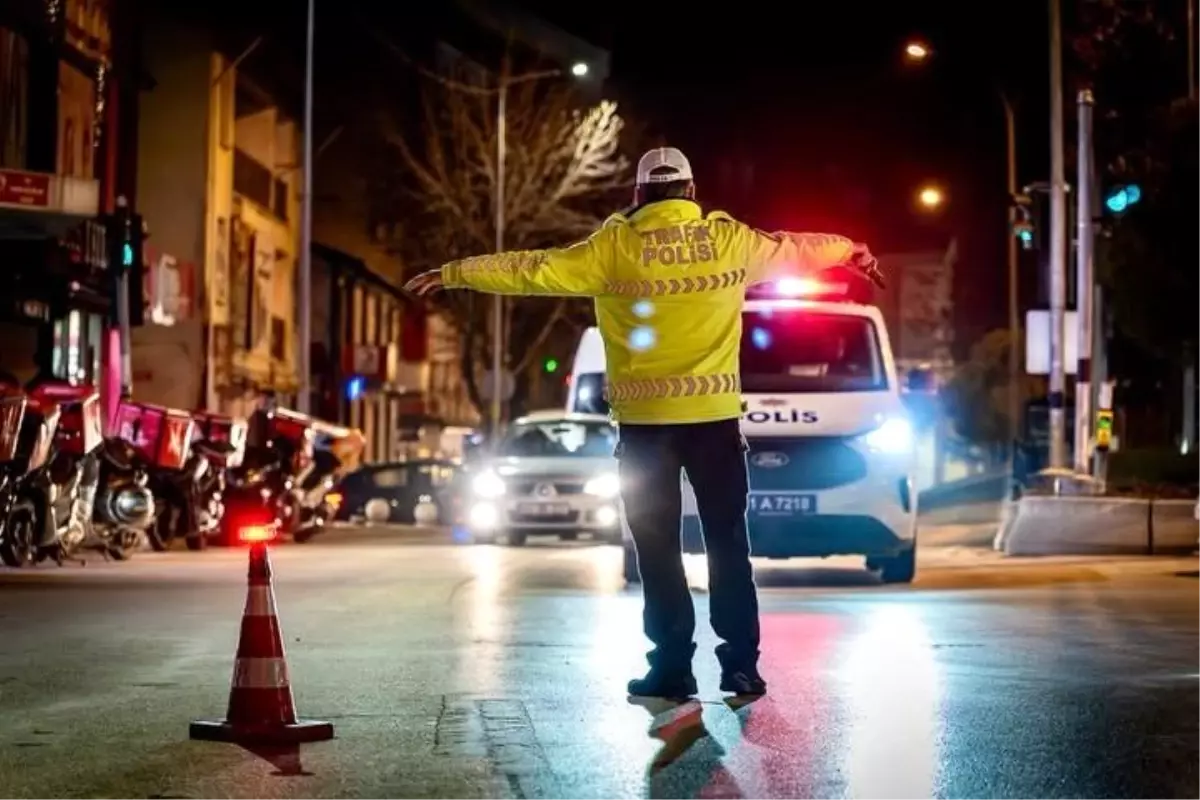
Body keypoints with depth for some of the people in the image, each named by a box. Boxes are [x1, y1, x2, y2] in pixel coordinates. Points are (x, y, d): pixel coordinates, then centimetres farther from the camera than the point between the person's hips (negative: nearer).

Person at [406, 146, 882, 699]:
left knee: (658, 550, 5)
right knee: (728, 543, 9)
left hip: (645, 420, -1)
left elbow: (533, 271, 0)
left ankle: (673, 668, 5)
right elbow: (795, 250, 21)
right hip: (715, 416, 2)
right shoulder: (730, 239, 4)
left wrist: (451, 274, 10)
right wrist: (852, 251, 41)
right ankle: (741, 665, 8)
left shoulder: (613, 247, -2)